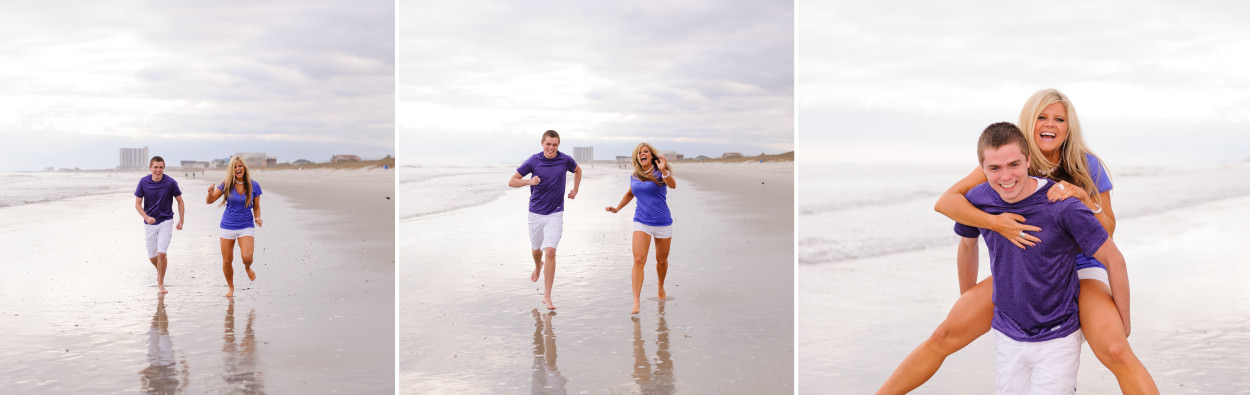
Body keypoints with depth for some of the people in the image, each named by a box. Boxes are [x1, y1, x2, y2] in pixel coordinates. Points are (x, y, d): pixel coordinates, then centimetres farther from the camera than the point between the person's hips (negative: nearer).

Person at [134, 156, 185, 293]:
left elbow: (180, 201, 2)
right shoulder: (143, 182, -7)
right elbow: (138, 204, -1)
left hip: (166, 222, -2)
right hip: (150, 224, 2)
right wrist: (146, 217, -18)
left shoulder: (171, 183, -11)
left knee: (162, 253, -13)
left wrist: (181, 221, -1)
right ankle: (159, 271, 41)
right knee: (152, 256, 8)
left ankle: (161, 283, 3)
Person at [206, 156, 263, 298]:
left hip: (246, 226, -1)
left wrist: (257, 218, -10)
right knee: (227, 261, 5)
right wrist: (210, 193, -21)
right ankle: (231, 287, 28)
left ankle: (247, 268, 17)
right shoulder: (226, 185, -4)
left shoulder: (254, 186, -4)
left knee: (247, 257, -21)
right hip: (228, 226, 1)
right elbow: (209, 201, 0)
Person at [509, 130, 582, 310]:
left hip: (555, 214, -1)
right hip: (536, 213, 1)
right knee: (536, 250, 19)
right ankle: (538, 266, 57)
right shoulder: (533, 161, -8)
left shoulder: (565, 160, -4)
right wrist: (529, 181, -22)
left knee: (550, 251, -15)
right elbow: (511, 181, -5)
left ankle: (547, 296, -9)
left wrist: (575, 190, 16)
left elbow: (577, 170, 20)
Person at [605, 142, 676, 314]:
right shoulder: (634, 176, 7)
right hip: (641, 223, 2)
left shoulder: (660, 173, -6)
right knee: (639, 260, -14)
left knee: (661, 260, 13)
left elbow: (672, 185, -28)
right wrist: (617, 208, 17)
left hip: (662, 223, -2)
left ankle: (661, 287, 43)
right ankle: (636, 302, -18)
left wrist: (664, 171, -45)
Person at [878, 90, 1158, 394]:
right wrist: (994, 222, -33)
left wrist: (1082, 196, -24)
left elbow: (1107, 232, -6)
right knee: (945, 337, -7)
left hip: (1080, 270, -1)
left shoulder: (1087, 166, -8)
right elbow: (946, 201, -16)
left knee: (1116, 352, -29)